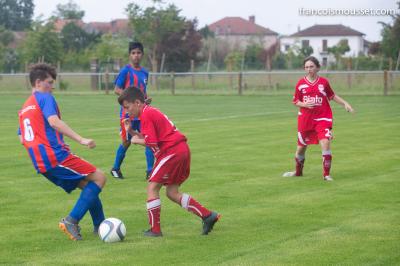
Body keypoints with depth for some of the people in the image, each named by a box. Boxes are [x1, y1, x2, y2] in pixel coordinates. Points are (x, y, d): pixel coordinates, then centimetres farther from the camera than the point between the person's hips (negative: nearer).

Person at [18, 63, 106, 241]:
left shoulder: (23, 109, 22)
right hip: (56, 156, -9)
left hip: (40, 164, 9)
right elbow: (54, 121, -21)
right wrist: (81, 140, -27)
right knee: (99, 178, -5)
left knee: (88, 186, 17)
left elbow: (22, 139, 23)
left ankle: (100, 226, 13)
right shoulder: (45, 98, -3)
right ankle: (72, 220, -14)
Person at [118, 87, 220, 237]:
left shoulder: (146, 115, -10)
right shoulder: (151, 111, 20)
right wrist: (131, 131, 9)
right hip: (182, 150, 10)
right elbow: (151, 139, 19)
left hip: (171, 152, -10)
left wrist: (136, 141, 1)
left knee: (152, 187, -4)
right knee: (172, 193, 13)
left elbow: (151, 142, -16)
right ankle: (208, 216, 9)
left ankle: (155, 230, -4)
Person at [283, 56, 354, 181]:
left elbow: (332, 96, 13)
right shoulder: (301, 83, -1)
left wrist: (345, 103, 5)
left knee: (325, 143, -20)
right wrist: (304, 104, -15)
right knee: (301, 147, 12)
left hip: (322, 118, -1)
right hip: (305, 119, 2)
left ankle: (327, 174, -9)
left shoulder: (323, 82, -1)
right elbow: (295, 101, 4)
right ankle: (298, 171, 37)